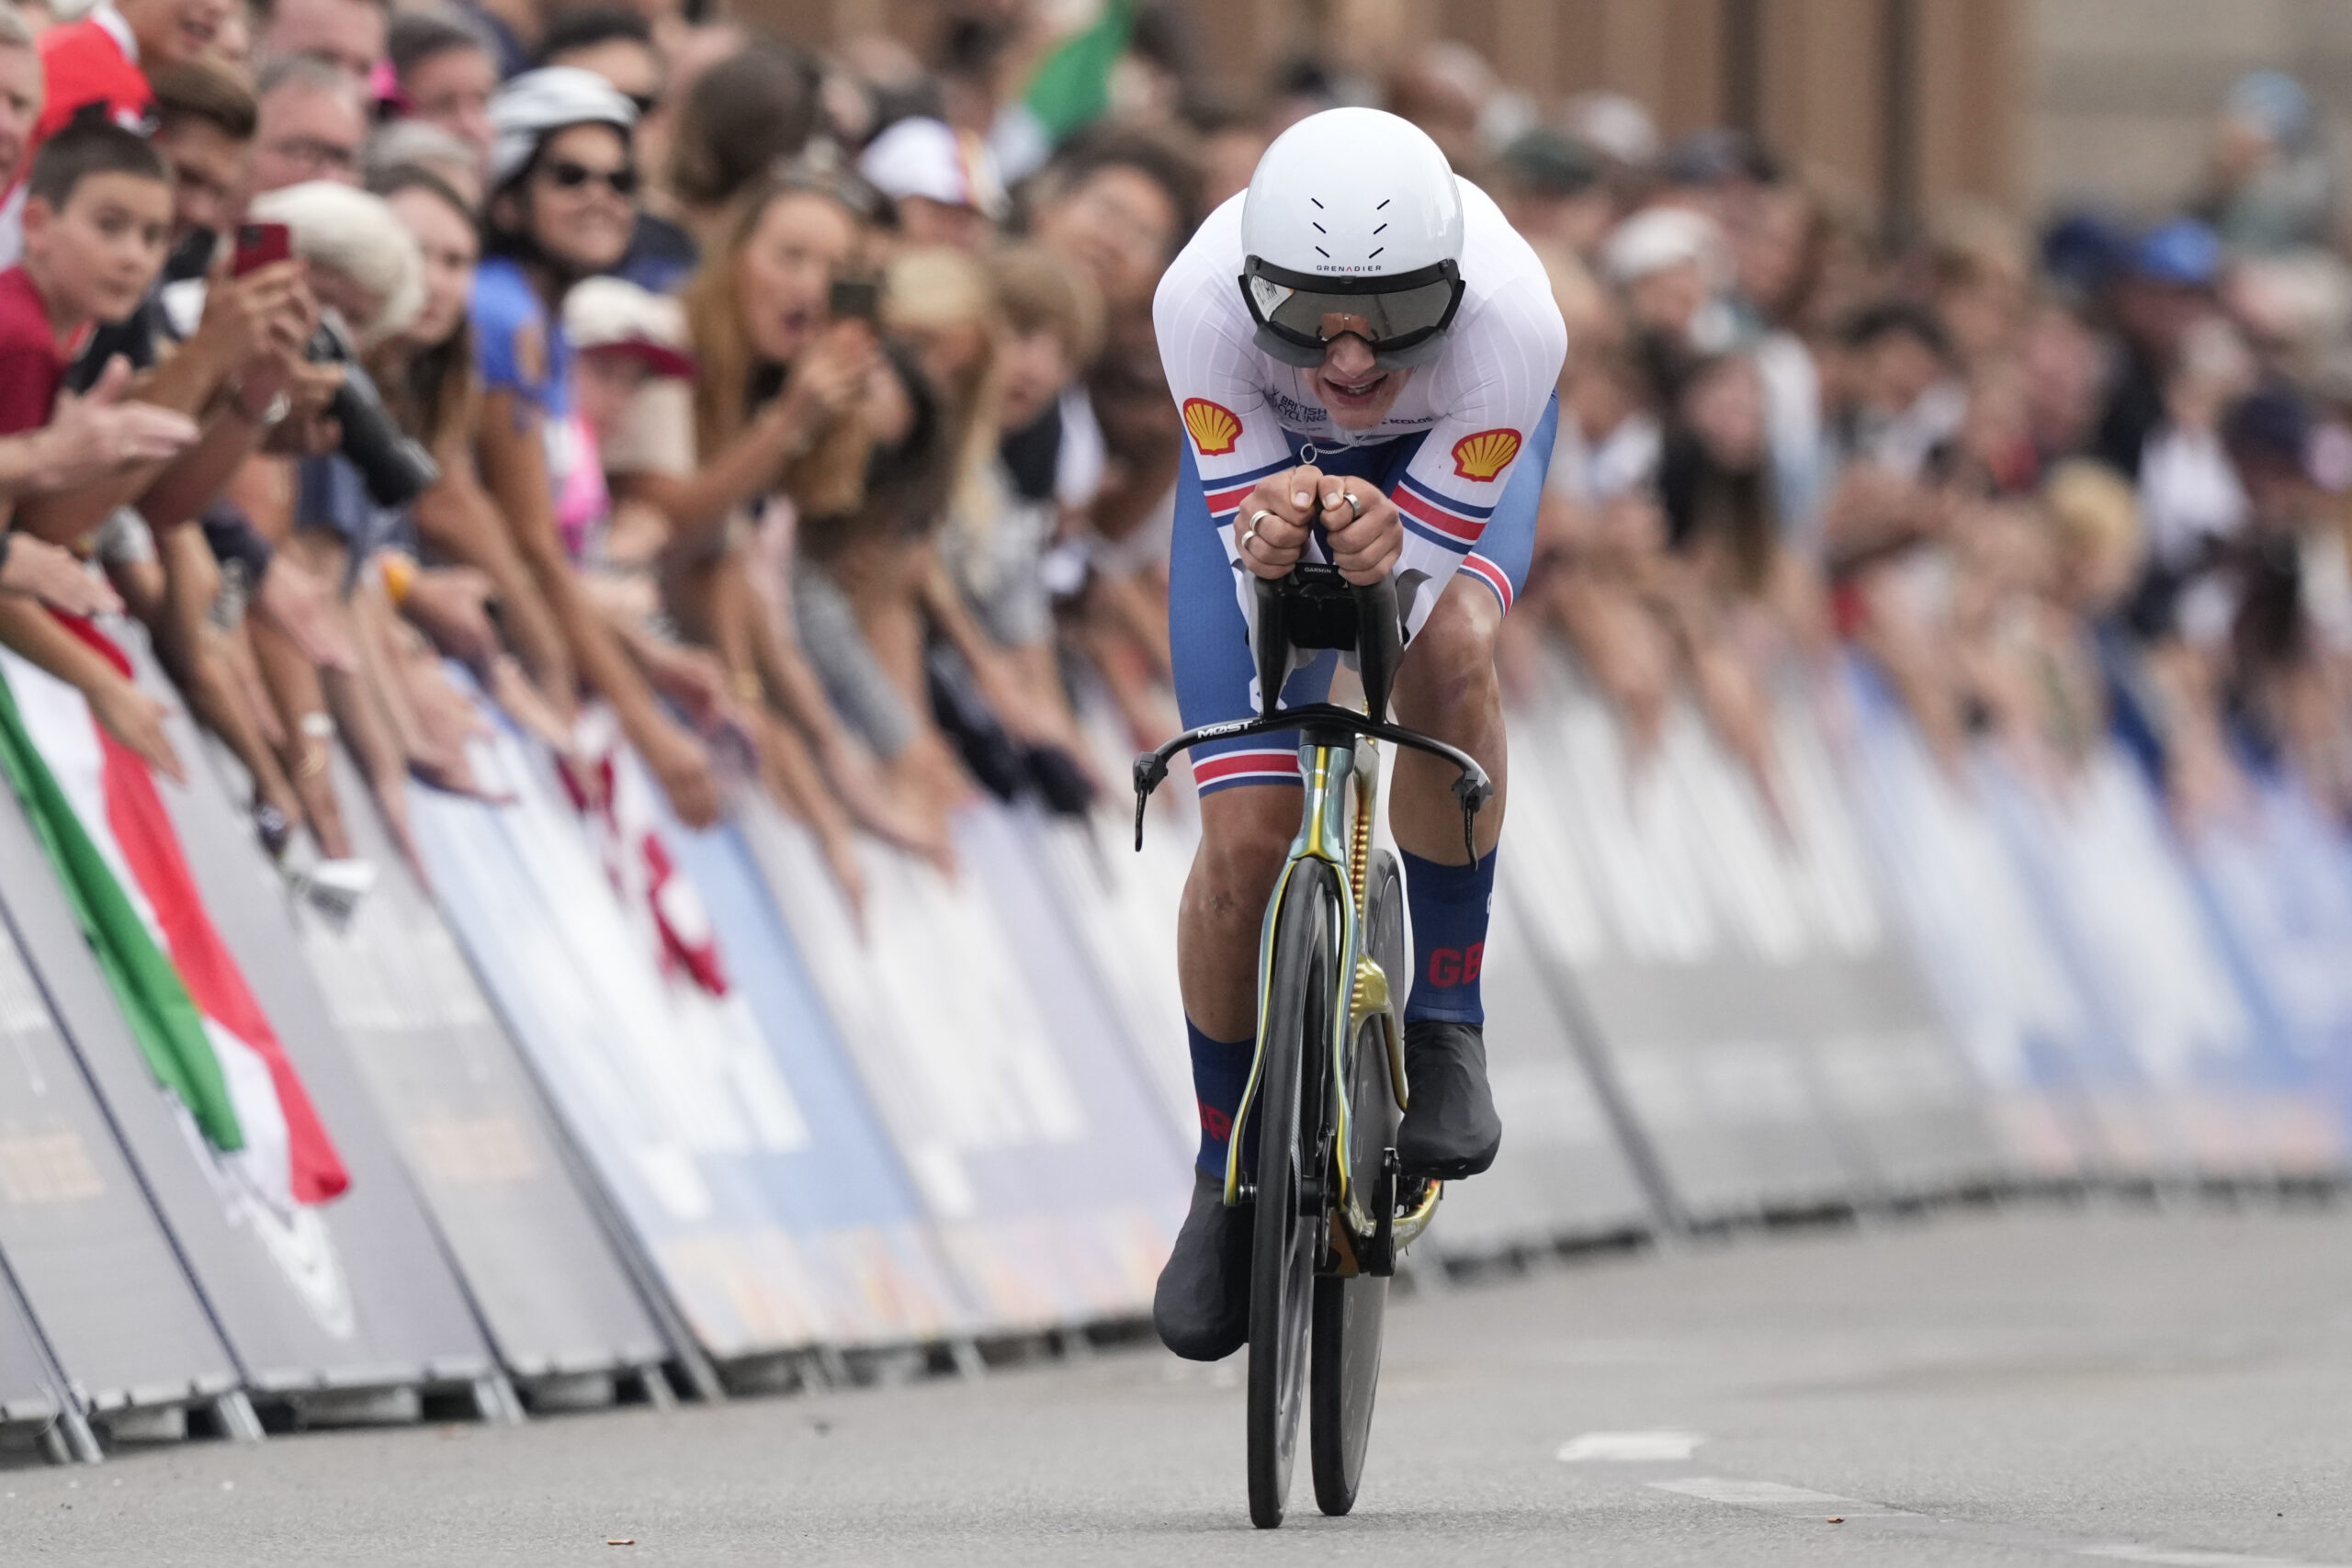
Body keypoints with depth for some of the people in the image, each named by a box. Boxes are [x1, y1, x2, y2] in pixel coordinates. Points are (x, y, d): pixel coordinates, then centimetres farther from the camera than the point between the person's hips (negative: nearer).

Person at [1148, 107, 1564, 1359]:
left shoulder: (1512, 318, -42)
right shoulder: (1203, 303, -40)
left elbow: (1427, 579, -32)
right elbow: (1254, 586, -31)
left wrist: (1385, 560, -55)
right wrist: (1267, 543, -54)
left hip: (1448, 459, 0)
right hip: (1261, 451, 1)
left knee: (1447, 649, -34)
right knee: (1246, 845, -9)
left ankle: (1443, 1022, -12)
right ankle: (1229, 1178, 16)